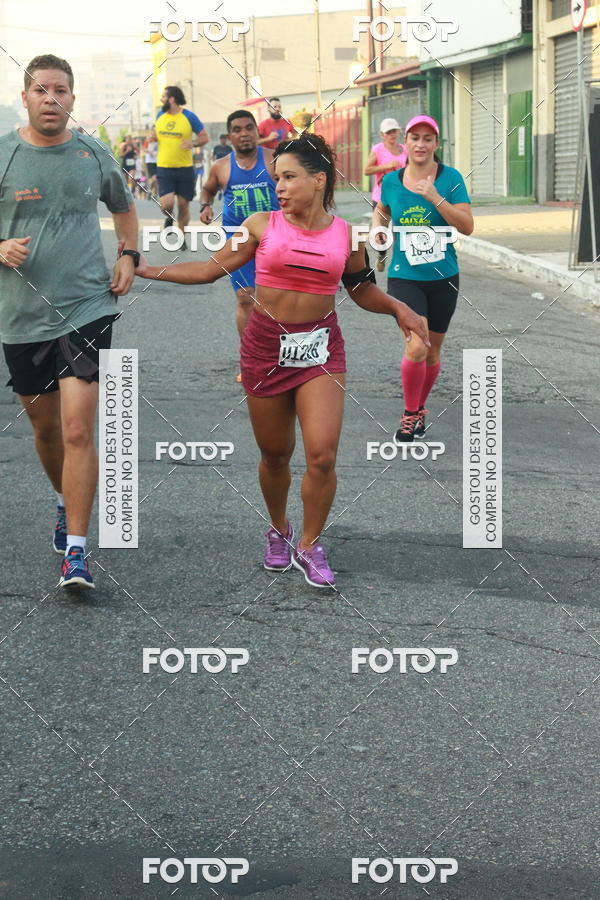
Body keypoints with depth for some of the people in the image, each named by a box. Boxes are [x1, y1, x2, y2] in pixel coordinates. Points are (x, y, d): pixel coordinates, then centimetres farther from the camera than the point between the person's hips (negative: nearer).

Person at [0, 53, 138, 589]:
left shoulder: (95, 156, 3)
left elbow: (124, 207, 22)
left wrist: (129, 256, 7)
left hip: (86, 309, -1)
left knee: (78, 430, -13)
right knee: (45, 426, 17)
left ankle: (76, 551, -9)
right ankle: (67, 503, 45)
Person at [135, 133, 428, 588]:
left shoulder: (345, 234, 1)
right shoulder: (263, 226, -1)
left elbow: (363, 290, 16)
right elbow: (211, 269, 5)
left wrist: (398, 307, -2)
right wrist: (145, 269, 2)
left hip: (320, 347, 0)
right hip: (266, 346, 0)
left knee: (322, 455, -12)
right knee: (275, 455, 9)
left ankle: (309, 546, 8)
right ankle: (278, 531, 36)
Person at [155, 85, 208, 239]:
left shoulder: (189, 117, -5)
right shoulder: (160, 115, 6)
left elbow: (204, 137, -1)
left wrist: (194, 143, -21)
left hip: (185, 168, -1)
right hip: (164, 168, 1)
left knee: (183, 204, 5)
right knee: (166, 204, -14)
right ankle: (169, 218, 22)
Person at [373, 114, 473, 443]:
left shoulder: (450, 178, -6)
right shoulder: (391, 180, 0)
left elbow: (467, 226, -14)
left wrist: (435, 197, -23)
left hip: (443, 278, 1)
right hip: (404, 277, -1)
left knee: (432, 351, 13)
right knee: (416, 346, -20)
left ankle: (419, 409, 37)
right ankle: (409, 413, 0)